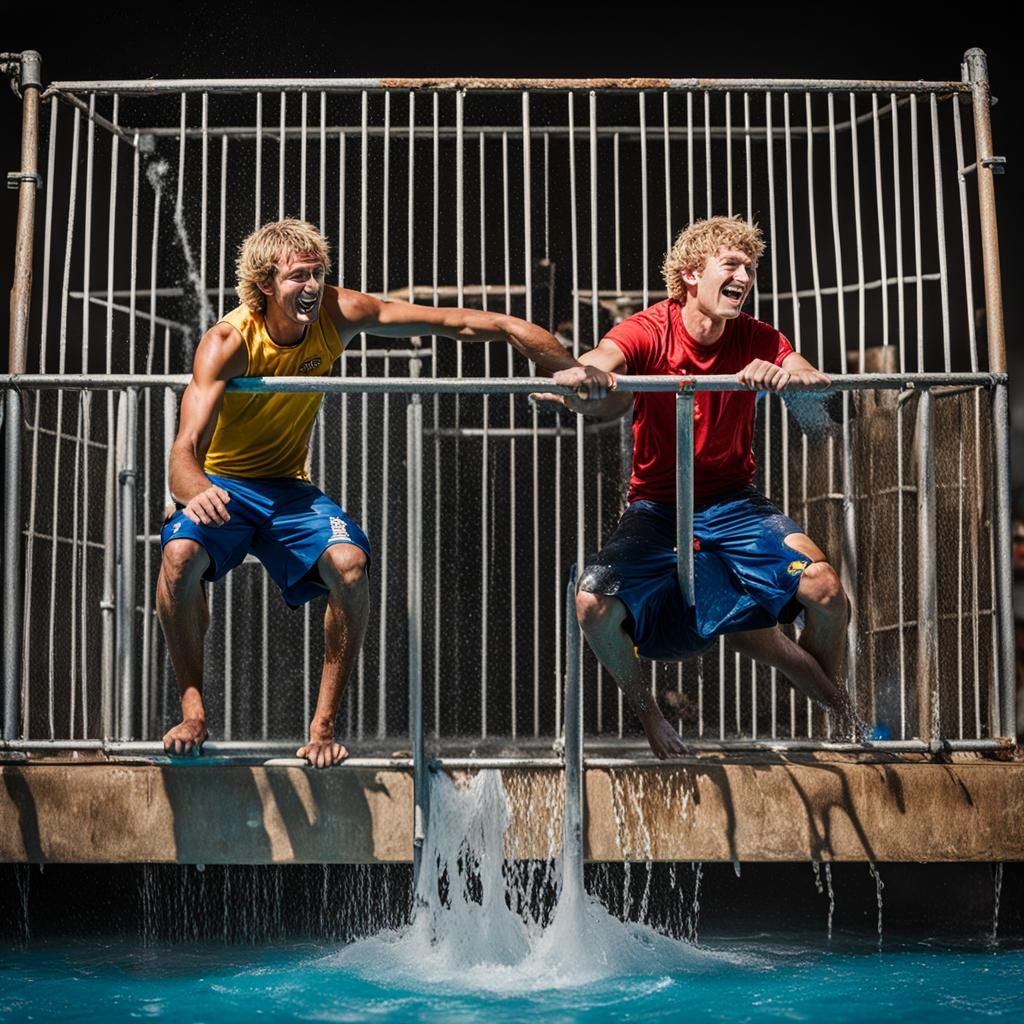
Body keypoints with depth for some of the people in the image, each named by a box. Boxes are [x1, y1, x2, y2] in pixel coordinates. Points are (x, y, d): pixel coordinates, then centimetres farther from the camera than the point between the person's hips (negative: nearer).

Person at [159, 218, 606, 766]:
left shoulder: (337, 313, -14)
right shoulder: (226, 343, -23)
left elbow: (455, 323, -16)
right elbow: (185, 449, -33)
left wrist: (568, 365, -23)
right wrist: (197, 492, -59)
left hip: (287, 488, 3)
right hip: (217, 484, -2)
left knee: (349, 563, -27)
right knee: (181, 555, -34)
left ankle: (323, 725, -13)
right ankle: (193, 712, -15)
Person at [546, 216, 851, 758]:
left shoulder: (757, 339, -4)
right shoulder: (647, 332, -13)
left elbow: (821, 385, -19)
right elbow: (575, 376, -31)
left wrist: (788, 375, -44)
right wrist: (583, 376, -57)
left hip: (733, 503, 2)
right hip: (656, 507, -1)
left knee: (824, 588, -21)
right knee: (594, 605, -25)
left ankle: (836, 708, 11)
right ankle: (649, 714, 5)